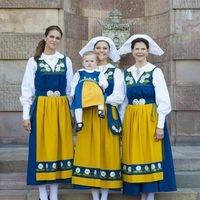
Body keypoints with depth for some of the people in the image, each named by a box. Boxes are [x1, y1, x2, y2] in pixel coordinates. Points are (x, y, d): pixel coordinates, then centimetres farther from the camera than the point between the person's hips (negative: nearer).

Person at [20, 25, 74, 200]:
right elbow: (27, 90, 2)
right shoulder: (34, 61, 2)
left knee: (59, 146, 5)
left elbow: (70, 89, 10)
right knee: (42, 148, 2)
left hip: (61, 110, 2)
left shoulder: (66, 61, 7)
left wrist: (73, 114, 7)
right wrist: (26, 115, -4)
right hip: (41, 109, -2)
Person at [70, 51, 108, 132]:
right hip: (81, 92, 1)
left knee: (100, 93, -33)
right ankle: (79, 122, -12)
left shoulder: (98, 73, 21)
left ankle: (100, 110, -29)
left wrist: (103, 85, -14)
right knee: (78, 105, -16)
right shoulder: (79, 72, 21)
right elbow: (74, 83, 18)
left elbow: (104, 81, 11)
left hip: (95, 90, 0)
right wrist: (72, 93, 5)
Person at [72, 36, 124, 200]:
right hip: (89, 117, 2)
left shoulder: (116, 72, 5)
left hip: (108, 117, -2)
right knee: (91, 152, 1)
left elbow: (118, 98, -5)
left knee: (108, 152, -1)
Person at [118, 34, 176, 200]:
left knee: (150, 155, 0)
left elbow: (163, 101, -7)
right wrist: (121, 124, 8)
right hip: (131, 121, 4)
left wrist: (160, 126, -12)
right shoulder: (126, 73, 9)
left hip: (150, 119, -4)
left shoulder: (155, 72, -4)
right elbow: (123, 101, 12)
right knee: (135, 156, 5)